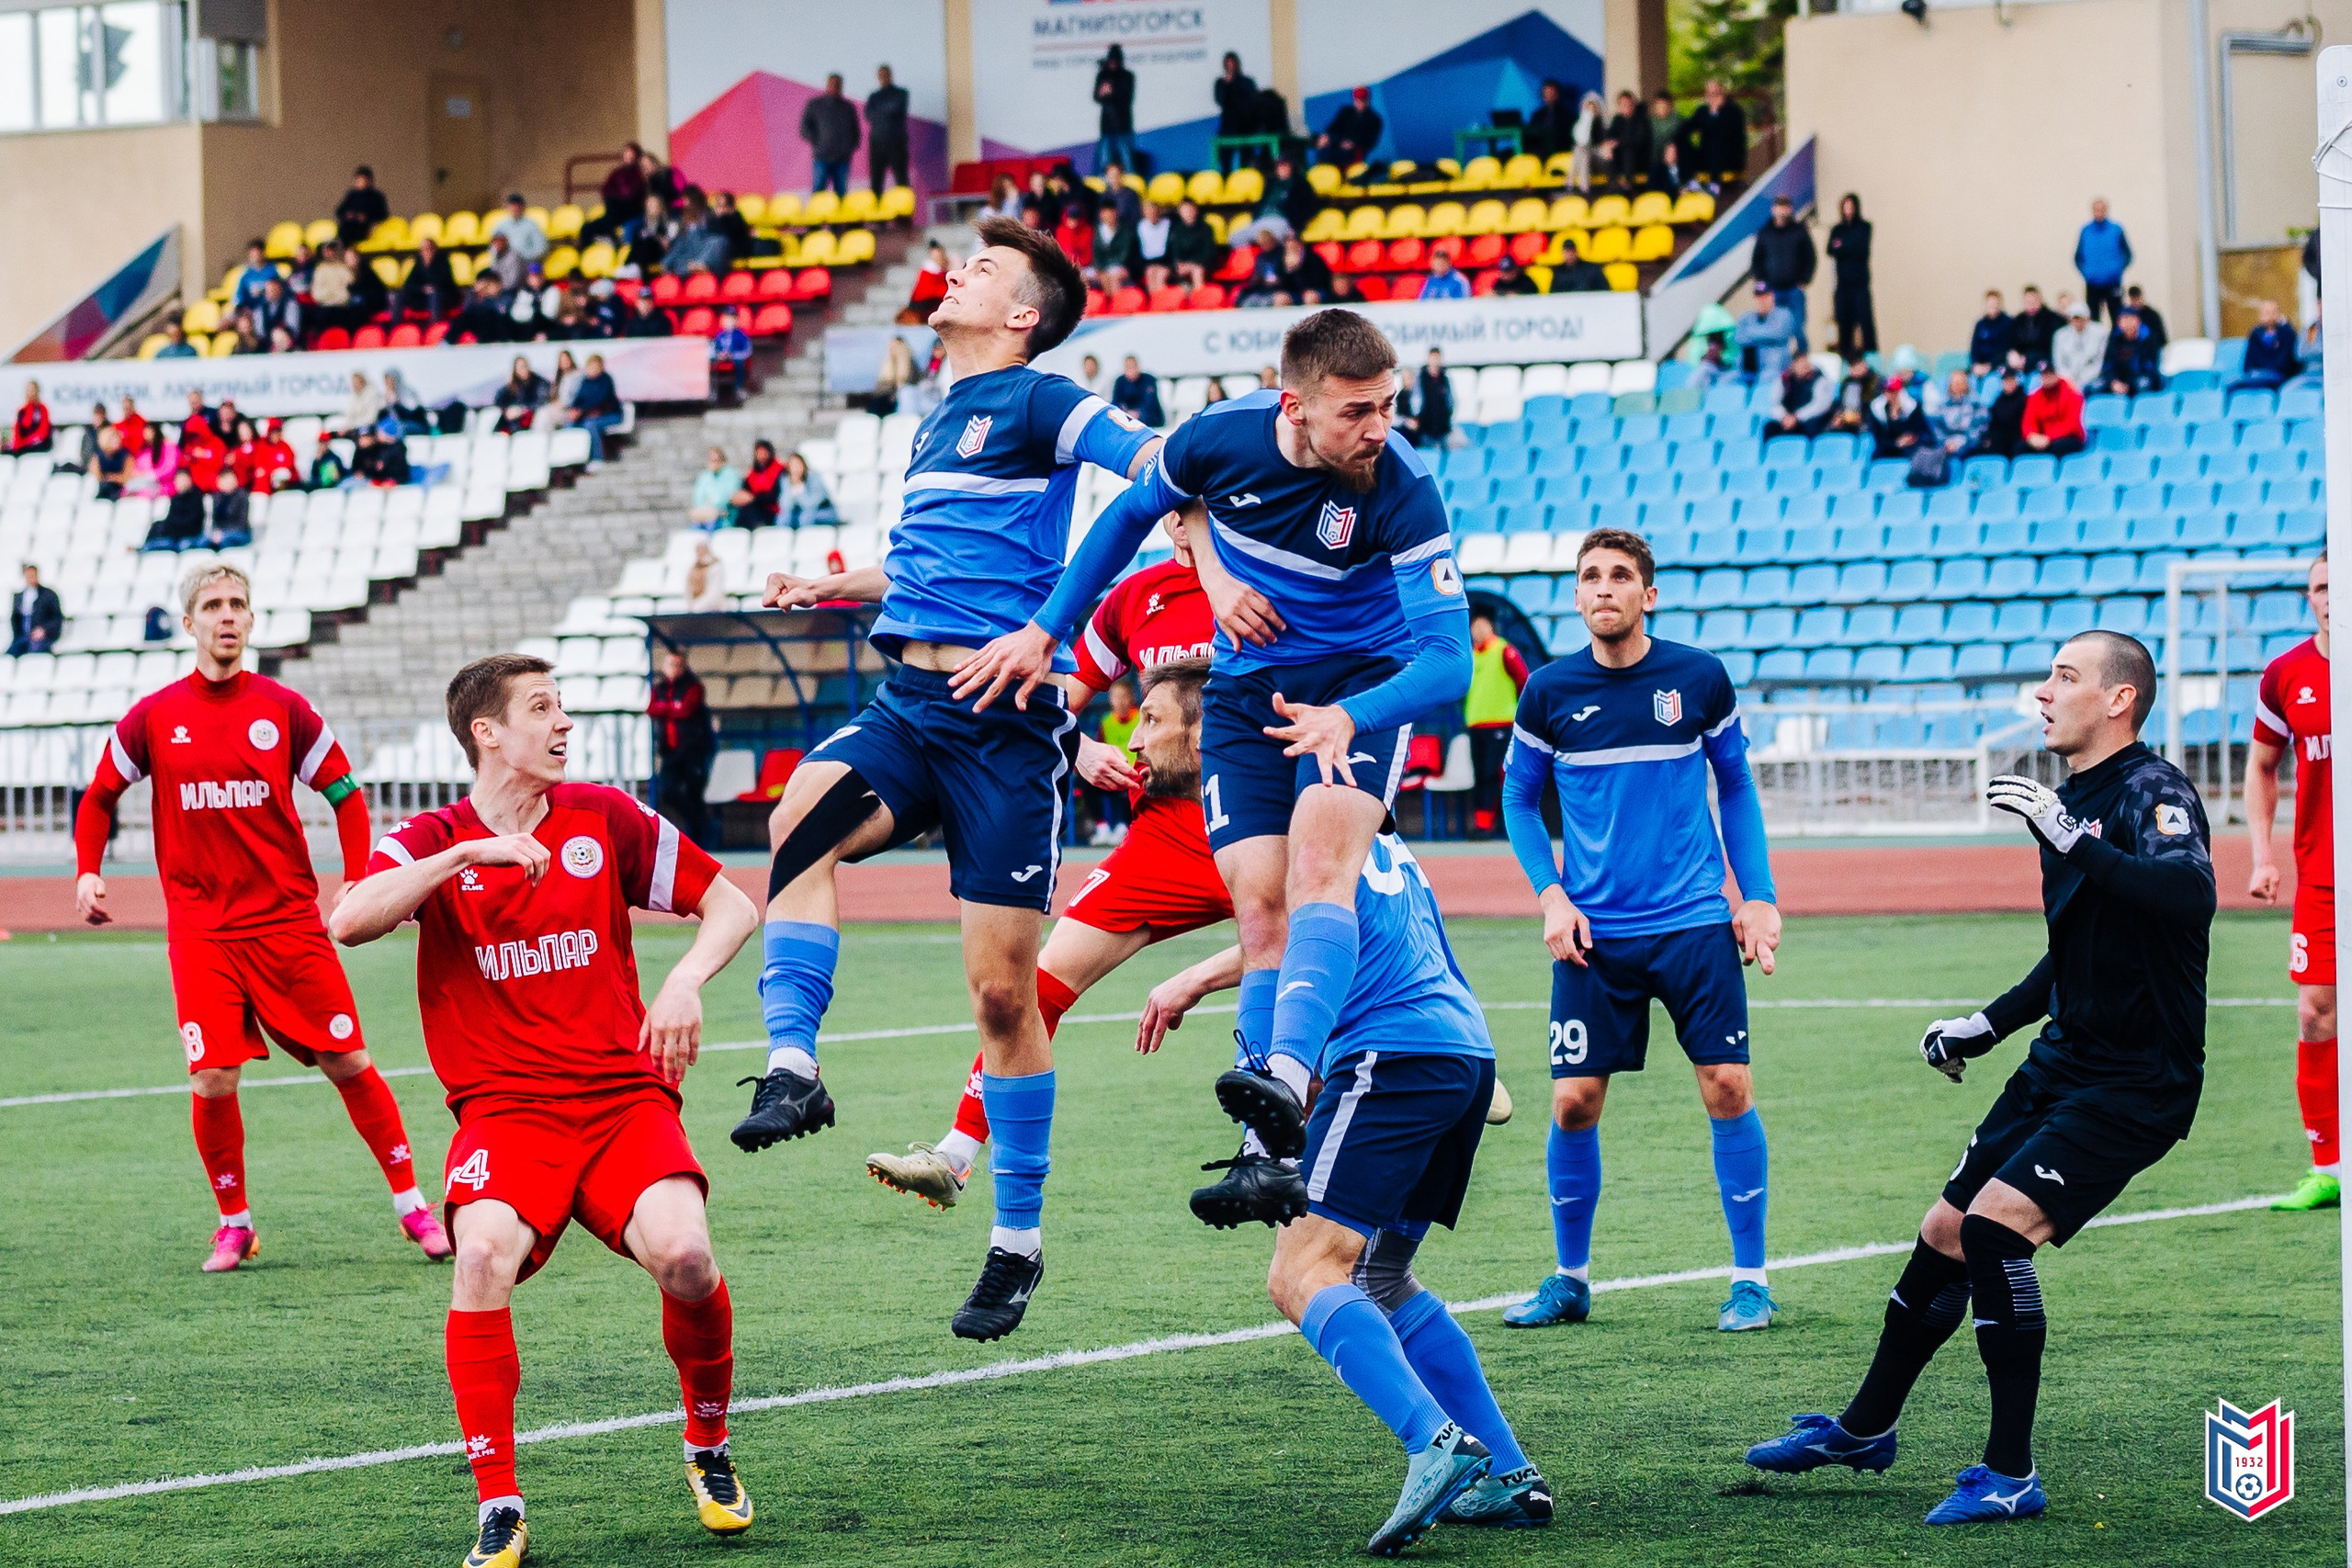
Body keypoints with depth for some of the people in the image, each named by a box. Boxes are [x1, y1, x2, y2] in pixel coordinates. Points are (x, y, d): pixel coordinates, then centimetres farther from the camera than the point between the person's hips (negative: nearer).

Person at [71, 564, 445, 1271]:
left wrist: (355, 881, -2)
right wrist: (87, 870, -1)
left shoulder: (283, 709, 1)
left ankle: (413, 1206, 14)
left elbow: (346, 793, 9)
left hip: (289, 918, 0)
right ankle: (234, 1225, 10)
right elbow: (99, 798, 14)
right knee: (212, 1083, -10)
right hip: (201, 932, 0)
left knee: (349, 1063, 0)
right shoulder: (153, 717, 2)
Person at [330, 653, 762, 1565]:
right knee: (485, 1252, -32)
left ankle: (709, 1450, 4)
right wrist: (469, 853, -21)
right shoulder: (433, 844, 4)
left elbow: (730, 906, 14)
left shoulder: (605, 821, 9)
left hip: (624, 1096, 1)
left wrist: (685, 982, -5)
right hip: (504, 1109, -1)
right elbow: (351, 922, -16)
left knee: (682, 1256, -26)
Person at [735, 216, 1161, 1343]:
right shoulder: (937, 422, 22)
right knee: (806, 810, -28)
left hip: (1006, 721, -6)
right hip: (911, 704, 6)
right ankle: (792, 1069, -33)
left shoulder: (1036, 403, -3)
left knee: (1001, 989, -2)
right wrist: (838, 586, 30)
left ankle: (1017, 1240, 10)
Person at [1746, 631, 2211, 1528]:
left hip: (2136, 1084, -9)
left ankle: (2011, 1475, -13)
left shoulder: (2151, 793, -16)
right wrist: (1990, 1024, 23)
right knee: (1945, 1235, 13)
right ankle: (1865, 1430, 34)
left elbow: (2189, 894, -38)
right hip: (2061, 1063, 9)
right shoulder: (2070, 799, 13)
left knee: (1995, 1224, -22)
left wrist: (2072, 842, -41)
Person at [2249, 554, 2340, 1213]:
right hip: (2319, 874, 3)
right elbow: (2261, 767, 17)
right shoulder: (2286, 676, 5)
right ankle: (2327, 1169, 6)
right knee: (2315, 1016, -1)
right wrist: (2263, 856, 7)